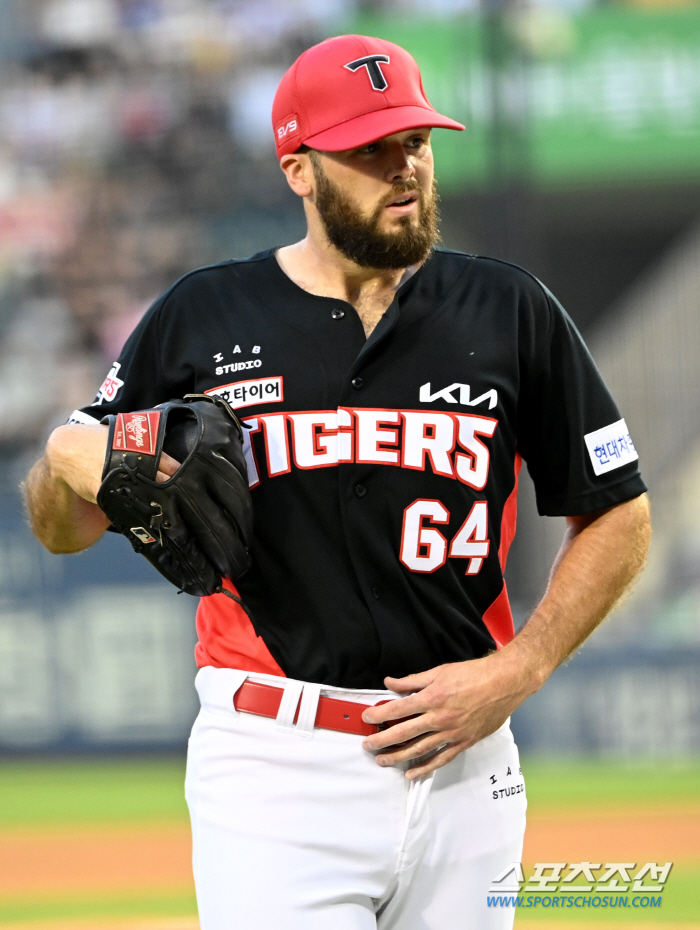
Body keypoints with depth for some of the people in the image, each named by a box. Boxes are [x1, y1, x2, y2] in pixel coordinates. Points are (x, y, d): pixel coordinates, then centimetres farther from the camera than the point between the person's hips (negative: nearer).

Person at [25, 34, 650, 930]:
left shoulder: (509, 311, 5)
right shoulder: (205, 317, 3)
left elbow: (619, 517, 10)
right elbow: (60, 530, 8)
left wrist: (515, 674, -3)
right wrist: (66, 460, -16)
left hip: (460, 764, 2)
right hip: (273, 765, -2)